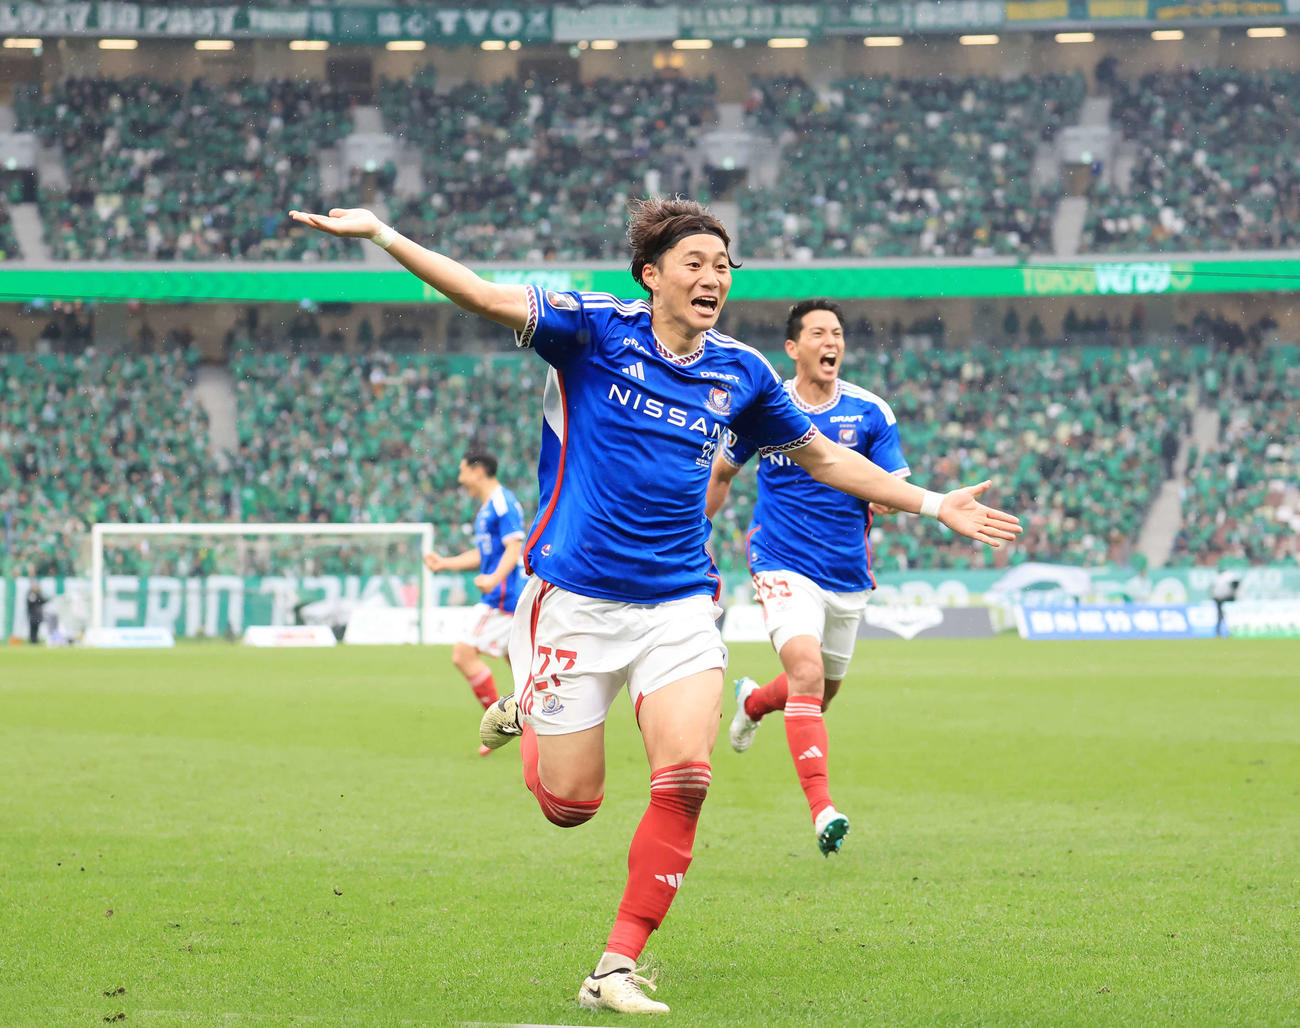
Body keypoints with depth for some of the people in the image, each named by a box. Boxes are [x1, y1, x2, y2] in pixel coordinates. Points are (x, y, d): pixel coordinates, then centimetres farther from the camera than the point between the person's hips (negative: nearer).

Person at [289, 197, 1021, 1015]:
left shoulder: (740, 372, 7)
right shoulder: (596, 329, -6)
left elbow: (822, 457, 20)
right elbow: (483, 295, -16)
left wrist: (934, 506, 19)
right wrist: (381, 235, -28)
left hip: (679, 603, 3)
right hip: (575, 600, -3)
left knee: (686, 780, -17)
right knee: (570, 804, 3)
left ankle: (619, 968, -7)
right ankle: (525, 712, 38)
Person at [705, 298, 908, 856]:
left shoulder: (871, 413, -2)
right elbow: (721, 473, 13)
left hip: (848, 574, 3)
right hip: (783, 565, -3)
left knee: (823, 689, 18)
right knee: (807, 673, -25)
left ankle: (753, 701, 54)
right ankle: (822, 809, -31)